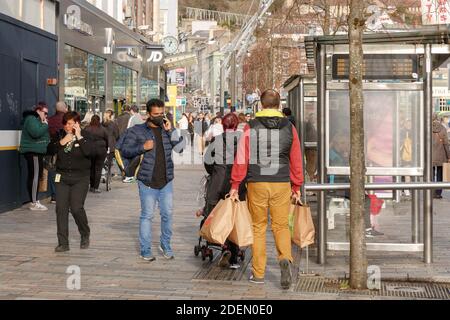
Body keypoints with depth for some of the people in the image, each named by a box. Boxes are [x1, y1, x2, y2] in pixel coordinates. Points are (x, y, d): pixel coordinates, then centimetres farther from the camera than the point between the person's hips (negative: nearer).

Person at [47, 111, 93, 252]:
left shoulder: (84, 135, -2)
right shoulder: (60, 135, 9)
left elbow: (89, 151, -19)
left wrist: (79, 136, -18)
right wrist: (61, 142, -10)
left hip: (80, 178, -4)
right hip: (62, 177, 4)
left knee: (76, 208, -12)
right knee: (61, 208, -3)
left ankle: (85, 235, 15)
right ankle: (63, 243, 4)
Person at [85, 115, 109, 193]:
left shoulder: (87, 130, -3)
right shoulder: (103, 129, -2)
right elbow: (107, 140, 3)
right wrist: (106, 149, 17)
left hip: (90, 151, 1)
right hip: (101, 150, -1)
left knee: (91, 168, 13)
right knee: (98, 169, 2)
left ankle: (92, 187, 17)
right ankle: (96, 188, -1)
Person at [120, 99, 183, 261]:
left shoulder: (167, 129, 9)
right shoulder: (137, 131, -1)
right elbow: (125, 150, -5)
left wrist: (170, 131, -11)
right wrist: (142, 147, -17)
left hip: (166, 181, 3)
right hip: (147, 181, -3)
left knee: (167, 214, 8)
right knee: (147, 215, 2)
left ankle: (166, 245, 25)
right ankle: (145, 250, 10)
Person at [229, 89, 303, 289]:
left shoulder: (251, 128, -2)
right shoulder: (289, 127, 4)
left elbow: (241, 159, -4)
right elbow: (296, 160, 6)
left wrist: (235, 185, 3)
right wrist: (296, 187, 14)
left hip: (256, 183, -1)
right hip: (282, 183, 1)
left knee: (258, 227, 9)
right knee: (281, 226, 10)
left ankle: (258, 273, 13)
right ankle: (285, 258, -15)